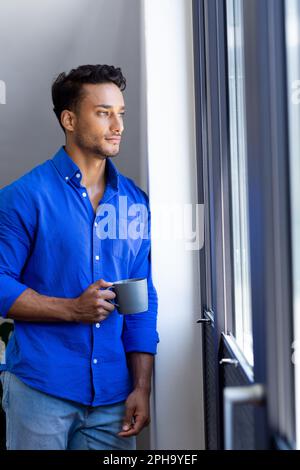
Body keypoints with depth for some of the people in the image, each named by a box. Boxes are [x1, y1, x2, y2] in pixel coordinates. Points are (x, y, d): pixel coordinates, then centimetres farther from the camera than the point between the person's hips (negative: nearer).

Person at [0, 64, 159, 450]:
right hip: (41, 388, -3)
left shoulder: (135, 201, 6)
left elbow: (143, 301, 7)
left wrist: (142, 387, 1)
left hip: (113, 394, 4)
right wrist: (72, 309, -17)